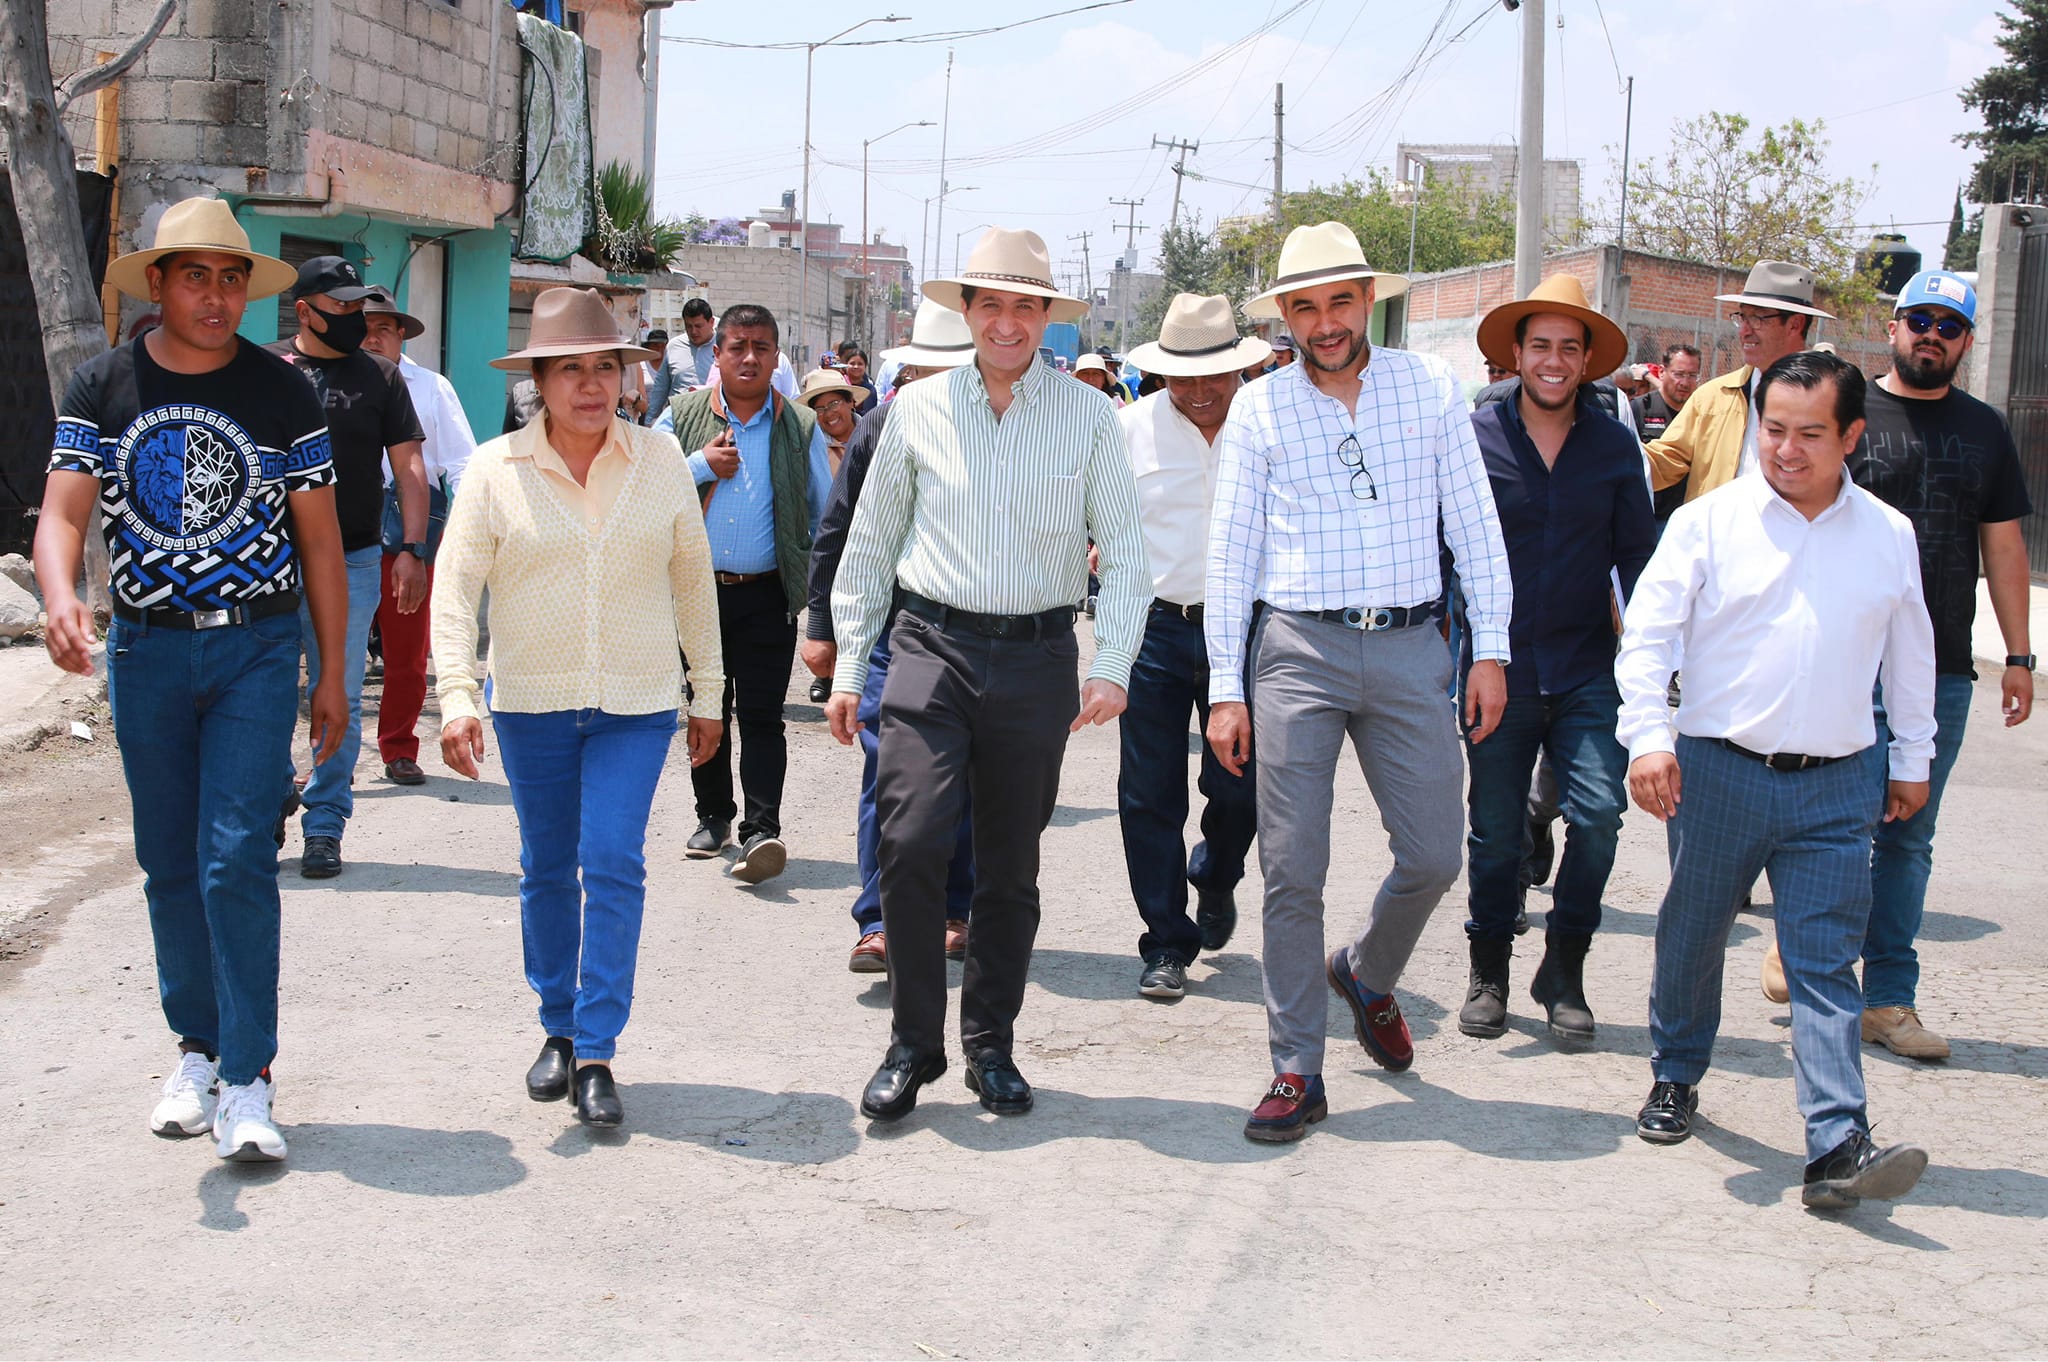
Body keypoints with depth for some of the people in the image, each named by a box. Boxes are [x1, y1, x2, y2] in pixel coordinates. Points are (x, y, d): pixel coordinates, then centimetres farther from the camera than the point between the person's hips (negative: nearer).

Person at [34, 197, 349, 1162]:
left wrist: (333, 675, 3)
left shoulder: (281, 393, -1)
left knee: (236, 856, -11)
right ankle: (196, 1051, 26)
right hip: (146, 649, 3)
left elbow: (319, 538, 3)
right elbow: (63, 511, -7)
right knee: (169, 865, 10)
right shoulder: (101, 387, 2)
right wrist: (60, 598, -30)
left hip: (258, 648, -2)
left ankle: (246, 1082, -5)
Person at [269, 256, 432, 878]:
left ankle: (325, 826, 10)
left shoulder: (379, 376, 5)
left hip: (352, 563, 0)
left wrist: (412, 549, -7)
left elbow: (409, 467, 4)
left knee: (339, 698, 1)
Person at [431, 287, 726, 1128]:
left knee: (613, 864, -9)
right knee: (545, 869, 10)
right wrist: (456, 698, -15)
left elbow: (693, 581, 8)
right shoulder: (497, 468, -4)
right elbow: (455, 587, -5)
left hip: (637, 702, 0)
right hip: (531, 700, 1)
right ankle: (558, 1030, 27)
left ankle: (597, 1055, -4)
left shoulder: (660, 461, 1)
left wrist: (708, 694, 10)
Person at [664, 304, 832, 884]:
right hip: (697, 590, 2)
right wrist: (701, 465, -10)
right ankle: (713, 815, 25)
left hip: (768, 596, -2)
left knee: (761, 715, -8)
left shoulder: (801, 427, 5)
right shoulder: (682, 415, 6)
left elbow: (825, 513, 10)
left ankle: (761, 831, -12)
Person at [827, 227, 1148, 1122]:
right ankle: (912, 1046, 2)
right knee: (910, 843, -13)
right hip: (931, 646, 0)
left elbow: (1126, 551, 3)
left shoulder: (1088, 417, 3)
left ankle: (991, 1046, 22)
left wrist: (1112, 667, -9)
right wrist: (848, 670, 10)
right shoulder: (918, 409, 5)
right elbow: (869, 544, 12)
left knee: (1010, 868, 8)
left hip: (1036, 655, 0)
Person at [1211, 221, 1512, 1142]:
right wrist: (1225, 687, -1)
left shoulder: (1428, 387, 5)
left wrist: (1490, 648, 2)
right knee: (1292, 868, -2)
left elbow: (1473, 523, 7)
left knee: (1433, 858, 2)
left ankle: (1367, 976, 34)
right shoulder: (1260, 408, 3)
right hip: (1298, 650, -1)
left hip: (1410, 650, 1)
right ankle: (1296, 1071, 9)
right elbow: (1229, 550, 4)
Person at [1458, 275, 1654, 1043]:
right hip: (1498, 669, -1)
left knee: (1598, 814, -13)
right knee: (1495, 829, 6)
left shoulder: (1614, 445, 6)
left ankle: (1564, 971, 5)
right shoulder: (1474, 437, 0)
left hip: (1587, 670, 1)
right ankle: (1489, 972, 25)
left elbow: (1636, 558, 10)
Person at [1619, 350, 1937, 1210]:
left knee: (1826, 965, -6)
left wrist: (1911, 760, 21)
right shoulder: (1708, 522, -1)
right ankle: (1676, 1077, 37)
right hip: (1717, 773, 0)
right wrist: (1648, 735, -17)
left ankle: (1838, 1150, -13)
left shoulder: (1889, 536, 8)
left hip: (1837, 785, 1)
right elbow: (1647, 634, -5)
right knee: (1692, 938, 13)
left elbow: (1910, 655, 19)